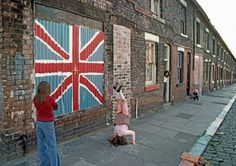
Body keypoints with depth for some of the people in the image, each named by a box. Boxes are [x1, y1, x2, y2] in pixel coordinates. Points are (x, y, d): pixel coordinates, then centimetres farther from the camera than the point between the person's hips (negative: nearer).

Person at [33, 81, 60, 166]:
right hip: (48, 124, -5)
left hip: (38, 123, 5)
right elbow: (56, 108, 0)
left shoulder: (35, 99, -4)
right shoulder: (50, 99, -18)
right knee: (52, 145, 6)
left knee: (41, 145, 14)